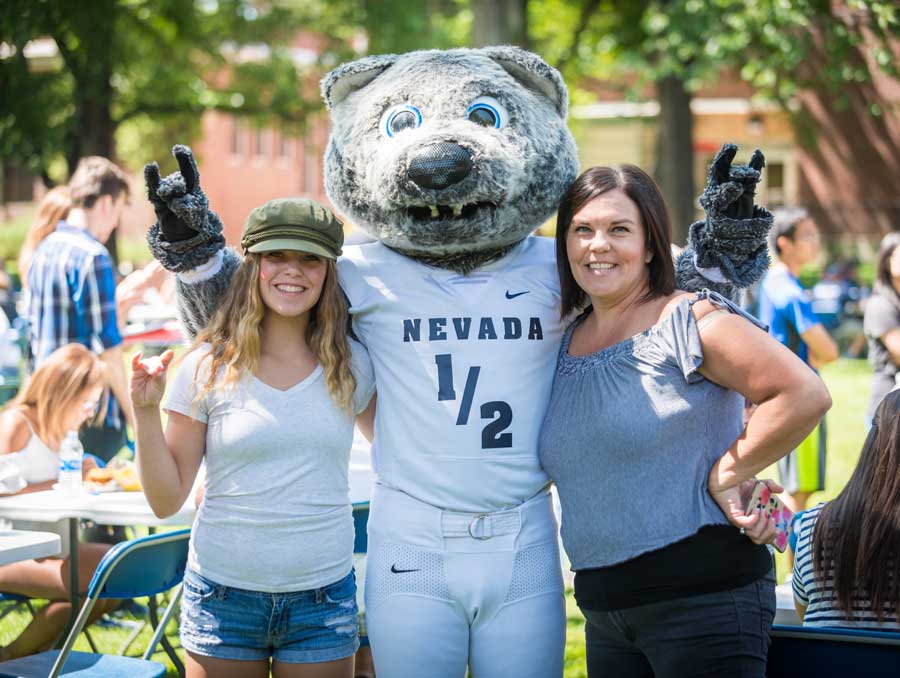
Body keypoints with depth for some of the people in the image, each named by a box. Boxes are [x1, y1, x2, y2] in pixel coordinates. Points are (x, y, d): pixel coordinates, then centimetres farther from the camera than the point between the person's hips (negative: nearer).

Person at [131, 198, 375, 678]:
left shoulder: (351, 367, 1)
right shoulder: (207, 368, -4)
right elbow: (166, 501, -2)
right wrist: (146, 410, -13)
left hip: (323, 598, 1)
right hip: (223, 597, -1)